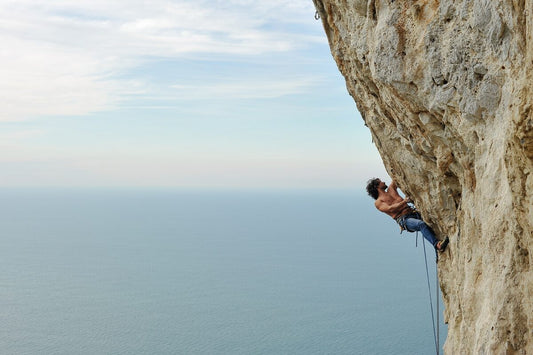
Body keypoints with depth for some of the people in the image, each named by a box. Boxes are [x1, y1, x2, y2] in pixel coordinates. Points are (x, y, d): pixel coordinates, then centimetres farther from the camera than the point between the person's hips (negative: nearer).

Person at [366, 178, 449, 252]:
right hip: (404, 220, -8)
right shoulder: (378, 202, 9)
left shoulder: (390, 189, 29)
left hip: (413, 213, 8)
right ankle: (437, 245, -48)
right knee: (421, 224, -35)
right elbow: (390, 209, -8)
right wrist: (404, 201, -17)